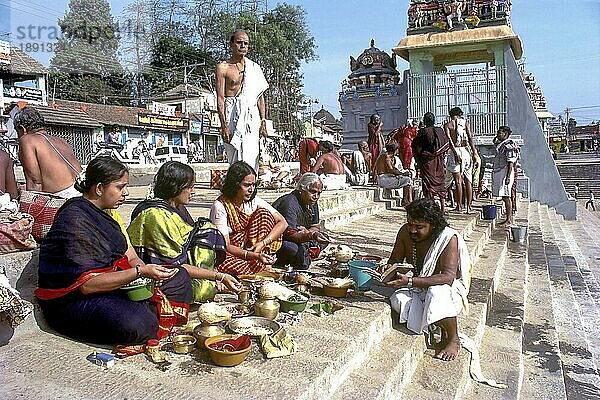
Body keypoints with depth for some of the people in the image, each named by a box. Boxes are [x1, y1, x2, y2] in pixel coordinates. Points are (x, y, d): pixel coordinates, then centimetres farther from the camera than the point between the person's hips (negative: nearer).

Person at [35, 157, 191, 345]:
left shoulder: (105, 213, 9)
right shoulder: (75, 220, -20)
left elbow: (130, 257, 9)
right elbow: (86, 284, -27)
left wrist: (150, 273, -13)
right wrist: (140, 272, -28)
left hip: (111, 285, 9)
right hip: (74, 300, -9)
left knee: (179, 277, 4)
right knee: (136, 325, -37)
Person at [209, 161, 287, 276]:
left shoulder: (253, 201, -4)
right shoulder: (220, 207, -17)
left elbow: (282, 222, -7)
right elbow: (225, 245, -22)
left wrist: (263, 243, -22)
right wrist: (254, 256, -36)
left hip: (250, 247, 4)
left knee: (263, 213, -12)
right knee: (224, 262, -40)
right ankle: (265, 268, -22)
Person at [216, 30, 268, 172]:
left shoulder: (254, 68, 16)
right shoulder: (223, 67, 6)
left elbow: (260, 97, 16)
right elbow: (220, 97, -2)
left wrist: (263, 121, 7)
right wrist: (224, 124, -12)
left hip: (251, 114, 2)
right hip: (232, 113, -2)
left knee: (250, 158, -6)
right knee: (235, 158, -5)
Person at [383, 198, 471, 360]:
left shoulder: (449, 238, -23)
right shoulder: (405, 232, -8)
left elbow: (448, 277, -33)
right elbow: (395, 261, 2)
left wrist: (410, 281, -42)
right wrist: (388, 269, -24)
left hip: (446, 288, -5)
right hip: (416, 289, 5)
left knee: (436, 293, -39)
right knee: (398, 300, -26)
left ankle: (453, 339, -11)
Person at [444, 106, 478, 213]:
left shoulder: (447, 125, 5)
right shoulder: (465, 122, 8)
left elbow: (449, 140, -10)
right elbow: (470, 138, -3)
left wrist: (455, 153, -18)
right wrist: (474, 153, -6)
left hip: (455, 152, -1)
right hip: (466, 150, 2)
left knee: (458, 181, 0)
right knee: (468, 181, 7)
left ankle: (459, 206, 1)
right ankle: (469, 207, 8)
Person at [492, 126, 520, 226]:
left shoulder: (509, 146, -14)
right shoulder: (500, 143, 14)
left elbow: (510, 163, -19)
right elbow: (493, 142, 39)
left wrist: (508, 177, -24)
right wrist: (496, 137, 18)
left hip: (505, 172, -10)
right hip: (499, 172, 10)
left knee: (506, 197, -8)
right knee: (505, 197, 12)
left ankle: (509, 220, -5)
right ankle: (509, 218, 18)